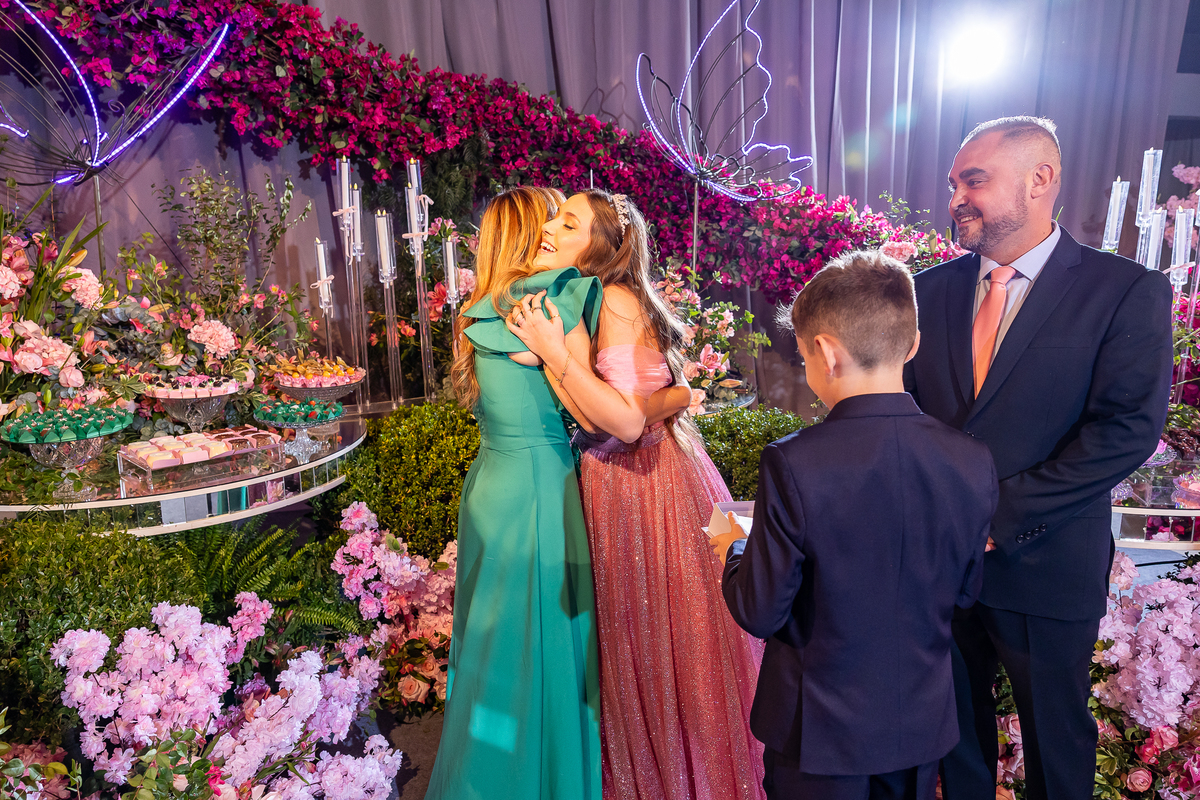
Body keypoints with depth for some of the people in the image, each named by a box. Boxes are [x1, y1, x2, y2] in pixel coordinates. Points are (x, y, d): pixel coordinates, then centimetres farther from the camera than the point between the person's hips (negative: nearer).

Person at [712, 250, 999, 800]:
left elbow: (759, 613, -19)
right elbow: (963, 592, 1)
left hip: (820, 731, -4)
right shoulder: (972, 462, -13)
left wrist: (733, 551, 0)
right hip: (922, 723, 4)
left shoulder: (793, 465, -27)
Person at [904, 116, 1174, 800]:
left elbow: (1127, 429, -17)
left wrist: (1002, 514, -19)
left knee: (1055, 732, 18)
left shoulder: (1129, 293, -8)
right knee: (957, 718, 20)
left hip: (1046, 563, -3)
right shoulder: (932, 289, 3)